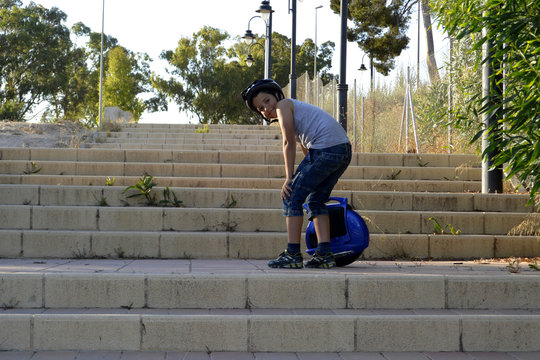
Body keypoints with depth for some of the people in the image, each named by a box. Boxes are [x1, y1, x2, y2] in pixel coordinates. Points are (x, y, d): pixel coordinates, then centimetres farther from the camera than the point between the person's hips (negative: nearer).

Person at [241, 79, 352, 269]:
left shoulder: (283, 105, 4)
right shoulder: (297, 108, 31)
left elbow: (289, 143, -3)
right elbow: (307, 150, 31)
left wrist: (289, 178, -3)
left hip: (326, 149, -9)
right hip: (344, 149, 9)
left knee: (292, 197, -2)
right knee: (316, 201, 19)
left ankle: (292, 254, -4)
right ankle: (324, 254, 13)